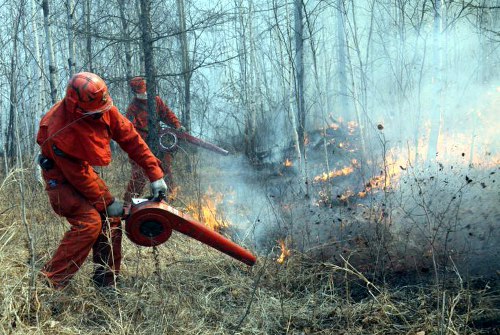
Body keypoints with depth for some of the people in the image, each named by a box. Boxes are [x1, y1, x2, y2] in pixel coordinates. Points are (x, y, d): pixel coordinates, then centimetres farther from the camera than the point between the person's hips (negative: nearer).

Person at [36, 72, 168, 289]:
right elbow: (78, 175, -26)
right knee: (89, 222, -22)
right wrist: (107, 202, -17)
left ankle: (106, 280, 10)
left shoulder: (104, 109, -21)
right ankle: (49, 283, -14)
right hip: (61, 177, -7)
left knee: (111, 218, 0)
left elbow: (130, 137, -14)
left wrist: (155, 174, -16)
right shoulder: (60, 132, -36)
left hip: (82, 168, 7)